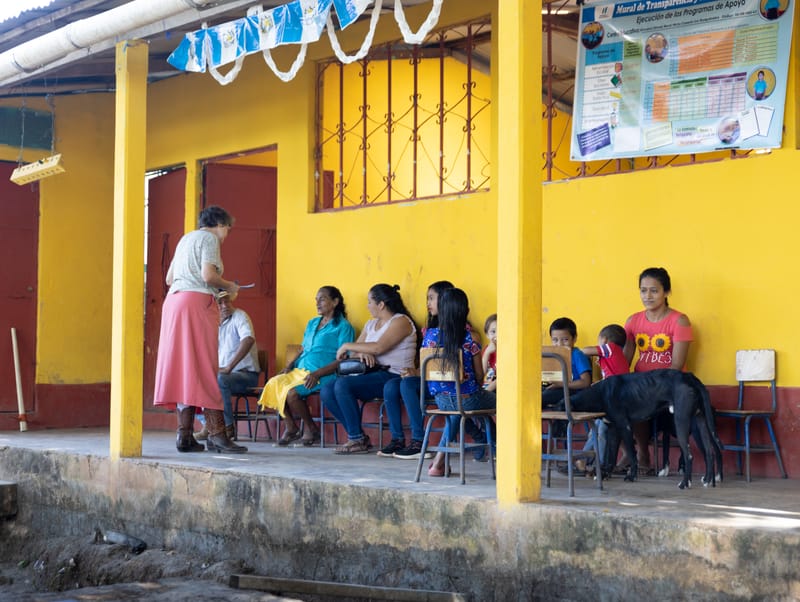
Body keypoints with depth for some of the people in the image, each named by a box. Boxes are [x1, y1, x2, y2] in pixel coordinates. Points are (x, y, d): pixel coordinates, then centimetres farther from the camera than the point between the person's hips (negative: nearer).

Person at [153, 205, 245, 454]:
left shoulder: (185, 239, 26)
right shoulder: (209, 238, 0)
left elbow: (169, 279, 25)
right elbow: (208, 275, -15)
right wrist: (230, 286, 3)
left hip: (174, 301, 8)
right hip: (198, 301, -8)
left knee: (182, 367, 5)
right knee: (204, 367, -10)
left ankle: (185, 435, 3)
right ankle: (216, 433, -11)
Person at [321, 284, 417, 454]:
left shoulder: (401, 321, -6)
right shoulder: (371, 324, 21)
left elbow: (378, 347, -21)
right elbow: (354, 351, 14)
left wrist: (347, 346, -12)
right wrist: (361, 353, -11)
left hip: (393, 376, -9)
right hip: (372, 374, 9)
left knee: (343, 384, -28)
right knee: (326, 391, -11)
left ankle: (357, 439, -19)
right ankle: (357, 436, -4)